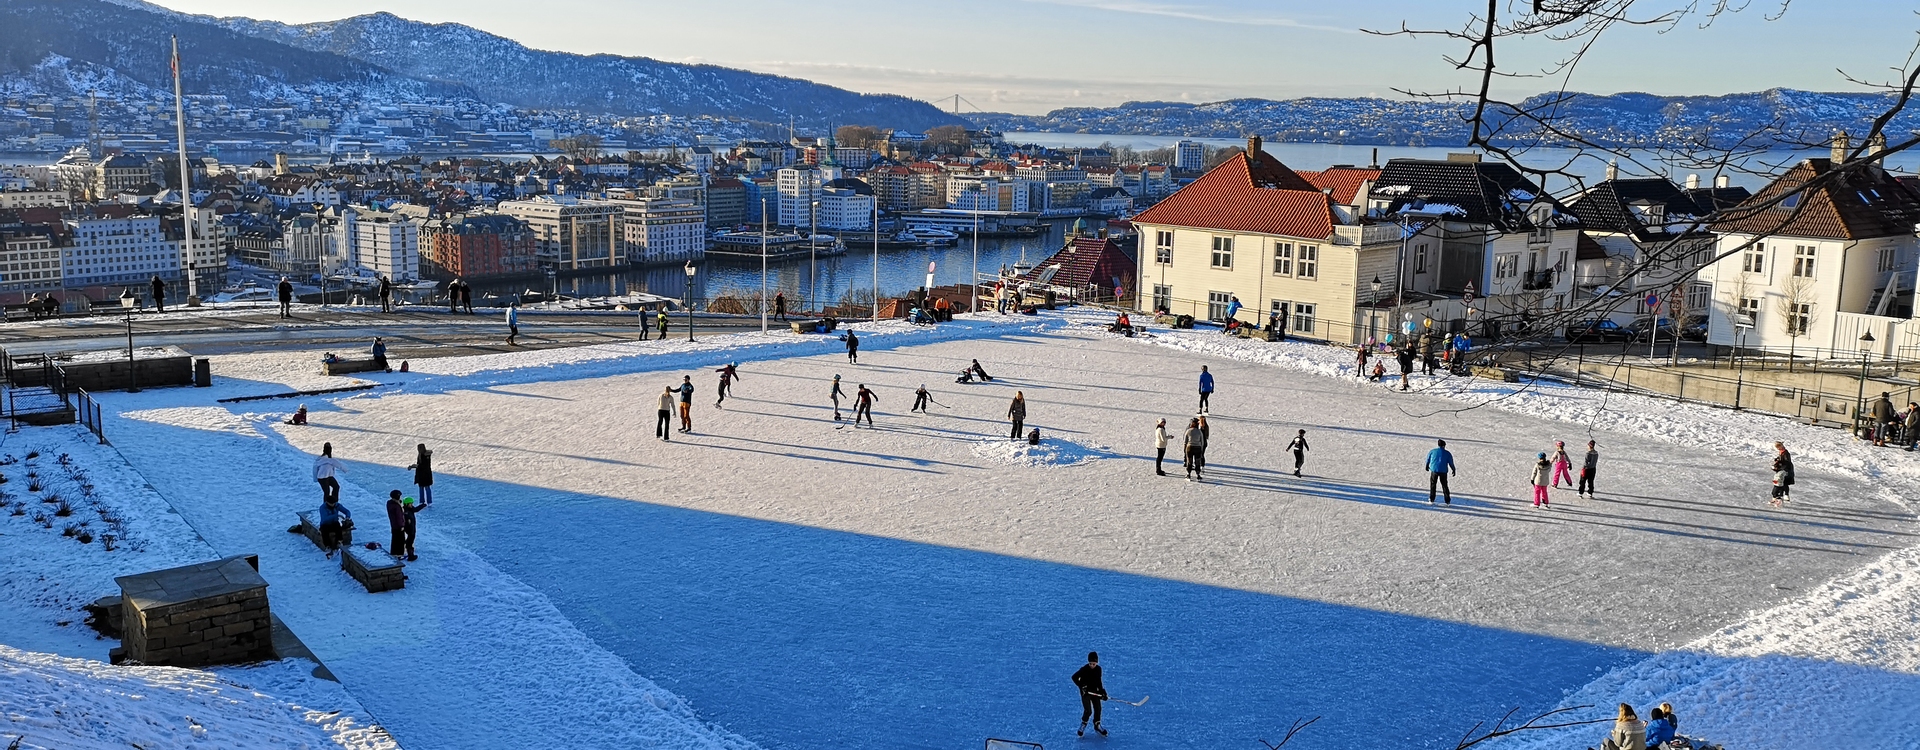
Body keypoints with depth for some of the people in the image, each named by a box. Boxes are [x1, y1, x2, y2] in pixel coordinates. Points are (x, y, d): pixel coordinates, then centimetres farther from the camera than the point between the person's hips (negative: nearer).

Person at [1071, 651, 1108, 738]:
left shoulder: (1098, 669, -2)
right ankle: (1083, 724, 15)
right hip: (1085, 692, -5)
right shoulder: (1084, 669, -19)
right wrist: (1082, 686, -20)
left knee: (1098, 709, 6)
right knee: (1088, 711, -12)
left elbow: (1098, 681, 9)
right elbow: (1074, 677, -15)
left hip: (1095, 691, 5)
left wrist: (1102, 691, 0)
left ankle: (1097, 725, 28)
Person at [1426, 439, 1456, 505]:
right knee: (1444, 485, 10)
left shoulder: (1432, 451, 7)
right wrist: (1454, 470, 24)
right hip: (1443, 471, 0)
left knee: (1432, 485, 11)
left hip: (1434, 470, 0)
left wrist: (1427, 467, 36)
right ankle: (1448, 501, 11)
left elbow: (1428, 460, 18)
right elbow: (1451, 463, 9)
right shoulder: (1447, 453, 5)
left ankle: (1431, 500, 9)